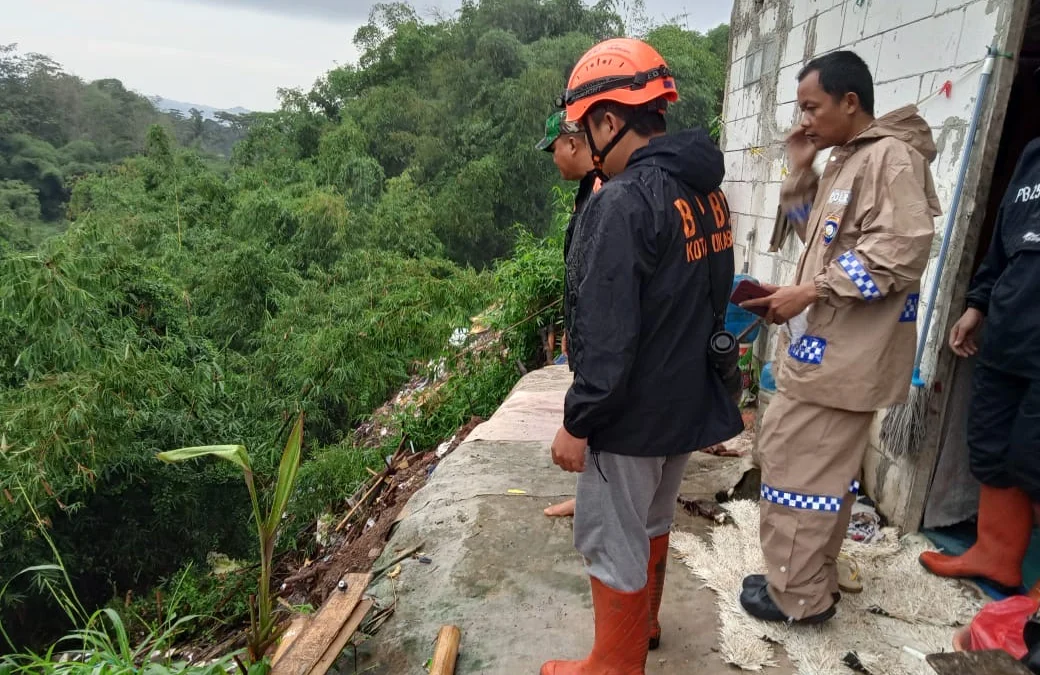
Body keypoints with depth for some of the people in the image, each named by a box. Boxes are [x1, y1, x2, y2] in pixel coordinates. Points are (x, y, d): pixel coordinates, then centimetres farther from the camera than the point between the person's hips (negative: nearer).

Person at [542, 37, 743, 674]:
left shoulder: (622, 202, -23)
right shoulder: (708, 192, 4)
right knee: (652, 521, 26)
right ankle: (643, 622, 47)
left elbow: (606, 335, -25)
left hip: (634, 410, -9)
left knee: (611, 542, 9)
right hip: (689, 398, 9)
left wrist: (578, 423, -15)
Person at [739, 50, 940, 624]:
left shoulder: (892, 156, -14)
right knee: (824, 466, 17)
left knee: (800, 467, -2)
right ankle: (812, 580, 32)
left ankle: (797, 596, 14)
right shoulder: (846, 160, 17)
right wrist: (800, 172, 10)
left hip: (841, 351, -10)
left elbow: (902, 253, -22)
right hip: (825, 344, 10)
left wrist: (810, 292, -21)